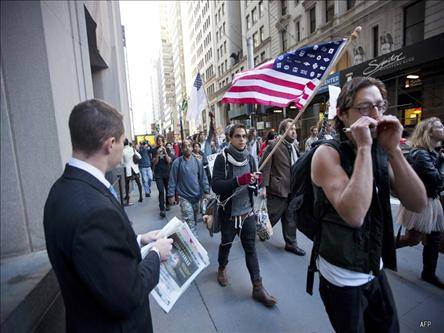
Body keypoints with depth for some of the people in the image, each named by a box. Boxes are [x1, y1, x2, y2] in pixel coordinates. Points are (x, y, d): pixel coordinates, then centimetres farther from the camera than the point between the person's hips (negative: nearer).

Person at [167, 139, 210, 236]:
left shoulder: (198, 161, 0)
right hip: (184, 196, -3)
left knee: (195, 220, 18)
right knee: (189, 221, -8)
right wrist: (171, 195, -6)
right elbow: (172, 180, -4)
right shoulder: (177, 162, -7)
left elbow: (203, 178, 3)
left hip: (197, 196, 4)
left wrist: (206, 191, -2)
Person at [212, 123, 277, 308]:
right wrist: (239, 180, -33)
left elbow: (253, 184, 10)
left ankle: (258, 287, 22)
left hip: (248, 212, 3)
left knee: (251, 249, 9)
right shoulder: (222, 158, -14)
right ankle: (222, 268, 50)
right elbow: (215, 186, -22)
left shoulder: (249, 157, 1)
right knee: (226, 244, 20)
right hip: (229, 213, -3)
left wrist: (255, 181, -14)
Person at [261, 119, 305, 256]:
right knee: (272, 217, 6)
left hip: (292, 190, 7)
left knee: (291, 219, 17)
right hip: (277, 189, -7)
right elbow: (265, 167, -15)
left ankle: (291, 243, 32)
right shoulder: (273, 145, -12)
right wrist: (264, 186, -19)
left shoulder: (294, 146, 10)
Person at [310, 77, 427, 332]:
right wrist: (364, 147, -31)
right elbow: (354, 214, -34)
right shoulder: (327, 154, -21)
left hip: (376, 270, 6)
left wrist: (393, 150, -18)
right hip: (342, 277, -6)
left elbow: (418, 204, -9)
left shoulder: (381, 153, 0)